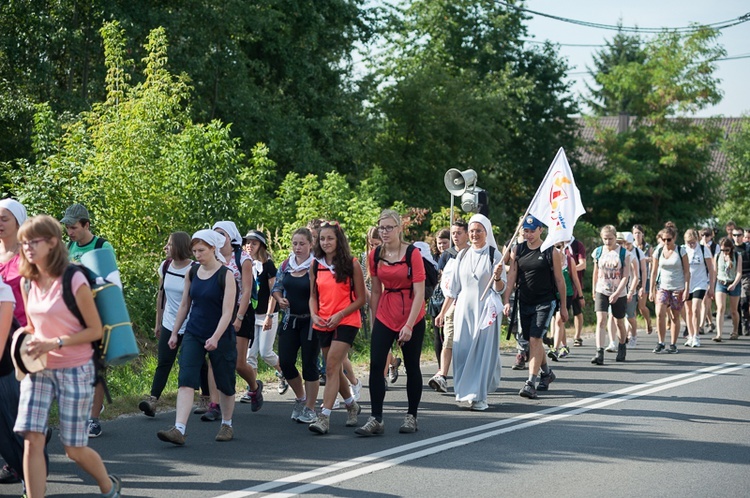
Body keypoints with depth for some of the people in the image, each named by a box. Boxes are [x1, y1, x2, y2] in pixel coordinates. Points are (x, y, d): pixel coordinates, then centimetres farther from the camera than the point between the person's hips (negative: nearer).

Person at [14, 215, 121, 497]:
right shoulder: (28, 283, 4)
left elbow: (95, 330, -11)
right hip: (38, 369, 5)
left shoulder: (74, 280, -14)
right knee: (32, 439, -10)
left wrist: (55, 343, -21)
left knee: (74, 449, 4)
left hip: (74, 370, -5)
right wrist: (25, 334, -4)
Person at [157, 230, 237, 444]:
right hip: (193, 334, 4)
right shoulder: (192, 273, 5)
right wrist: (174, 333, 13)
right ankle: (179, 429, -18)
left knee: (224, 383, 10)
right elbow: (184, 305, 14)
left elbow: (227, 312, -17)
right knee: (186, 381, -11)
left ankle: (226, 424, 30)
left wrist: (216, 337, -27)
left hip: (220, 337, -4)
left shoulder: (226, 275, -11)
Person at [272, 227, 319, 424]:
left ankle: (310, 409, 10)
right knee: (285, 362, 2)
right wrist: (280, 299, -4)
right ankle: (301, 398, 26)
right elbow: (276, 287, 16)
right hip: (290, 320, 5)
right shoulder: (286, 265, 6)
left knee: (309, 364, 0)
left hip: (310, 321, -5)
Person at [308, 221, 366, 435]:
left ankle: (324, 417, -20)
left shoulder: (352, 265, -5)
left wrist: (339, 315, -16)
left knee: (332, 367, -16)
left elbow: (360, 299, -4)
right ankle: (351, 405, 37)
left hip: (346, 322, -5)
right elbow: (313, 295, 14)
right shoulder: (316, 265, 7)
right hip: (323, 324, 5)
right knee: (335, 368, 13)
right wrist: (314, 314, -5)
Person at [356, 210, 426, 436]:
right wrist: (374, 320, 9)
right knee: (375, 366, -7)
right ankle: (376, 419, -4)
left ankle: (411, 417, 18)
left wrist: (409, 325, -19)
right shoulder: (375, 256, 2)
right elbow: (376, 291, 11)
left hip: (412, 317, -4)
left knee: (412, 366, 6)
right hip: (385, 316, 4)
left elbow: (419, 293, -14)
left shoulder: (412, 254, -12)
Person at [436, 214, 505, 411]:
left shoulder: (494, 255, -3)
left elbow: (499, 289, -5)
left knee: (483, 351, -5)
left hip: (485, 310, -4)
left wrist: (497, 277, -26)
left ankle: (479, 396, -2)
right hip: (464, 309, 4)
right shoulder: (463, 255, 10)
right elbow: (453, 288, 15)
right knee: (463, 350, 1)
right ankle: (466, 391, 13)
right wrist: (443, 311, 15)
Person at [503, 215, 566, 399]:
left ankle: (531, 383, -19)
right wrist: (506, 301, -5)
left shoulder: (550, 251, -4)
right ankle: (546, 372, 37)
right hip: (524, 303, 5)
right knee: (532, 341, 14)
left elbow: (559, 280, 2)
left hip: (545, 303, -5)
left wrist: (563, 307, 4)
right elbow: (511, 277, 5)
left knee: (535, 339, -16)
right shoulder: (517, 250, 5)